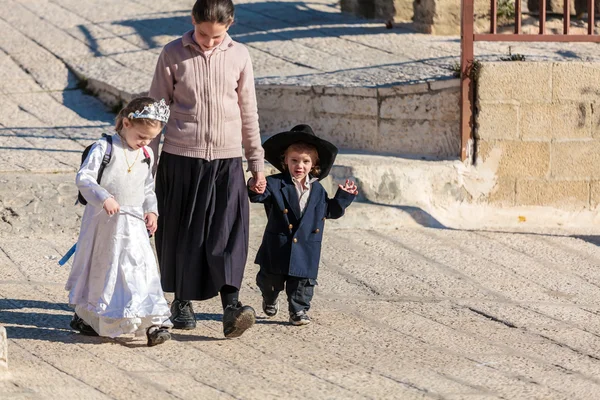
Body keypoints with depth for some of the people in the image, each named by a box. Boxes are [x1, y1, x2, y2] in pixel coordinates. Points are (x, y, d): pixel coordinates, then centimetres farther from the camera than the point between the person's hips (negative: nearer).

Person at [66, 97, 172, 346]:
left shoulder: (146, 156, 9)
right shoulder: (104, 148, -9)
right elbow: (84, 178, -15)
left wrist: (151, 211, 6)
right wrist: (103, 197, -28)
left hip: (134, 223, 4)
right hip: (104, 223, -4)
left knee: (141, 268, -8)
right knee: (99, 269, 9)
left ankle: (153, 321, -12)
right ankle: (85, 315, 28)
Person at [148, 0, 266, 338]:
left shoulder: (239, 56, 3)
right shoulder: (173, 54, -1)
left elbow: (249, 112, 10)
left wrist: (257, 162, 11)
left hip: (227, 160, 1)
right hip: (181, 157, 0)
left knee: (229, 230, -10)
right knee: (182, 231, 5)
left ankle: (231, 304, -17)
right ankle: (182, 301, 20)